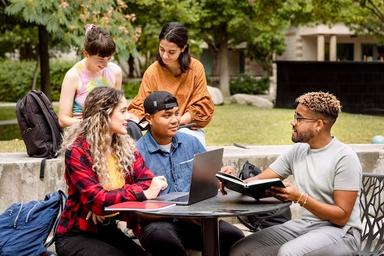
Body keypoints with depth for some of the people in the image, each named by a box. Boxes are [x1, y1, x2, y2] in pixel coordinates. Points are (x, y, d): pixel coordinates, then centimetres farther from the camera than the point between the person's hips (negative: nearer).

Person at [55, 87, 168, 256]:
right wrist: (142, 193, -29)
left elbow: (148, 181, -5)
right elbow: (95, 199, -24)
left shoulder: (125, 146, 5)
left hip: (109, 230, 5)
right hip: (76, 235, -5)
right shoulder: (77, 151, -15)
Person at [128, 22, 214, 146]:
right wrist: (132, 120, -25)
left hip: (189, 129, -1)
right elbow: (140, 106, -2)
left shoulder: (196, 68, -4)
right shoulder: (152, 72, -4)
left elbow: (202, 107, -2)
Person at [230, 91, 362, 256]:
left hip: (340, 231, -6)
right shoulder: (298, 151, 9)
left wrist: (300, 198, -26)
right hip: (304, 224, 7)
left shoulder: (344, 158, -12)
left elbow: (341, 216, -16)